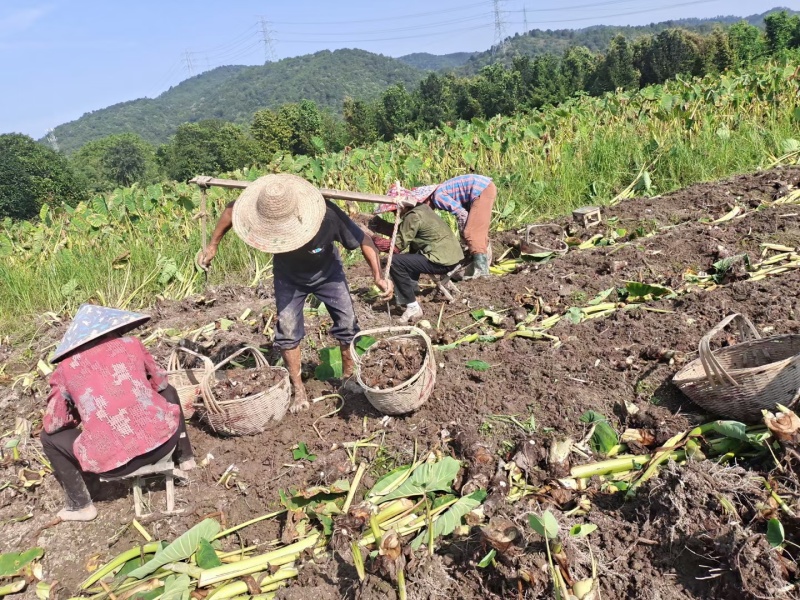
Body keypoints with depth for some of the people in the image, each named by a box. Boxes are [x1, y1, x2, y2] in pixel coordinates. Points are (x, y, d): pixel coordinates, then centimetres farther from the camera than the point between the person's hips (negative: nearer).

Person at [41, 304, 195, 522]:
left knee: (49, 436, 24)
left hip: (113, 462, -2)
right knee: (168, 391, 33)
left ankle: (80, 505, 23)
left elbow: (53, 425, 9)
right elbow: (160, 383, 22)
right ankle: (183, 456, 38)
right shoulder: (131, 344, 10)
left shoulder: (65, 368, 8)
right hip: (163, 442, 2)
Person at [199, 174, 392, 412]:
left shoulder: (328, 216, -43)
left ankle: (349, 378, 19)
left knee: (347, 323, -2)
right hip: (288, 275, 2)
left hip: (326, 271, -1)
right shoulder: (260, 212, -35)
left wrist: (378, 276, -41)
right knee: (287, 329, -4)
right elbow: (231, 209, -13)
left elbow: (364, 240, -30)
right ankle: (298, 390, 10)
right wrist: (212, 245, -8)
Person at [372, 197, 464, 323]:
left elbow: (397, 246, -12)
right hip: (452, 255, 10)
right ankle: (409, 298, 26)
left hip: (444, 261, -10)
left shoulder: (413, 216, -13)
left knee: (395, 262, -11)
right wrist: (378, 223, 15)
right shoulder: (421, 209, 14)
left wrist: (372, 241, -3)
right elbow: (400, 233, 17)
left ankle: (413, 308, -7)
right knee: (410, 258, 27)